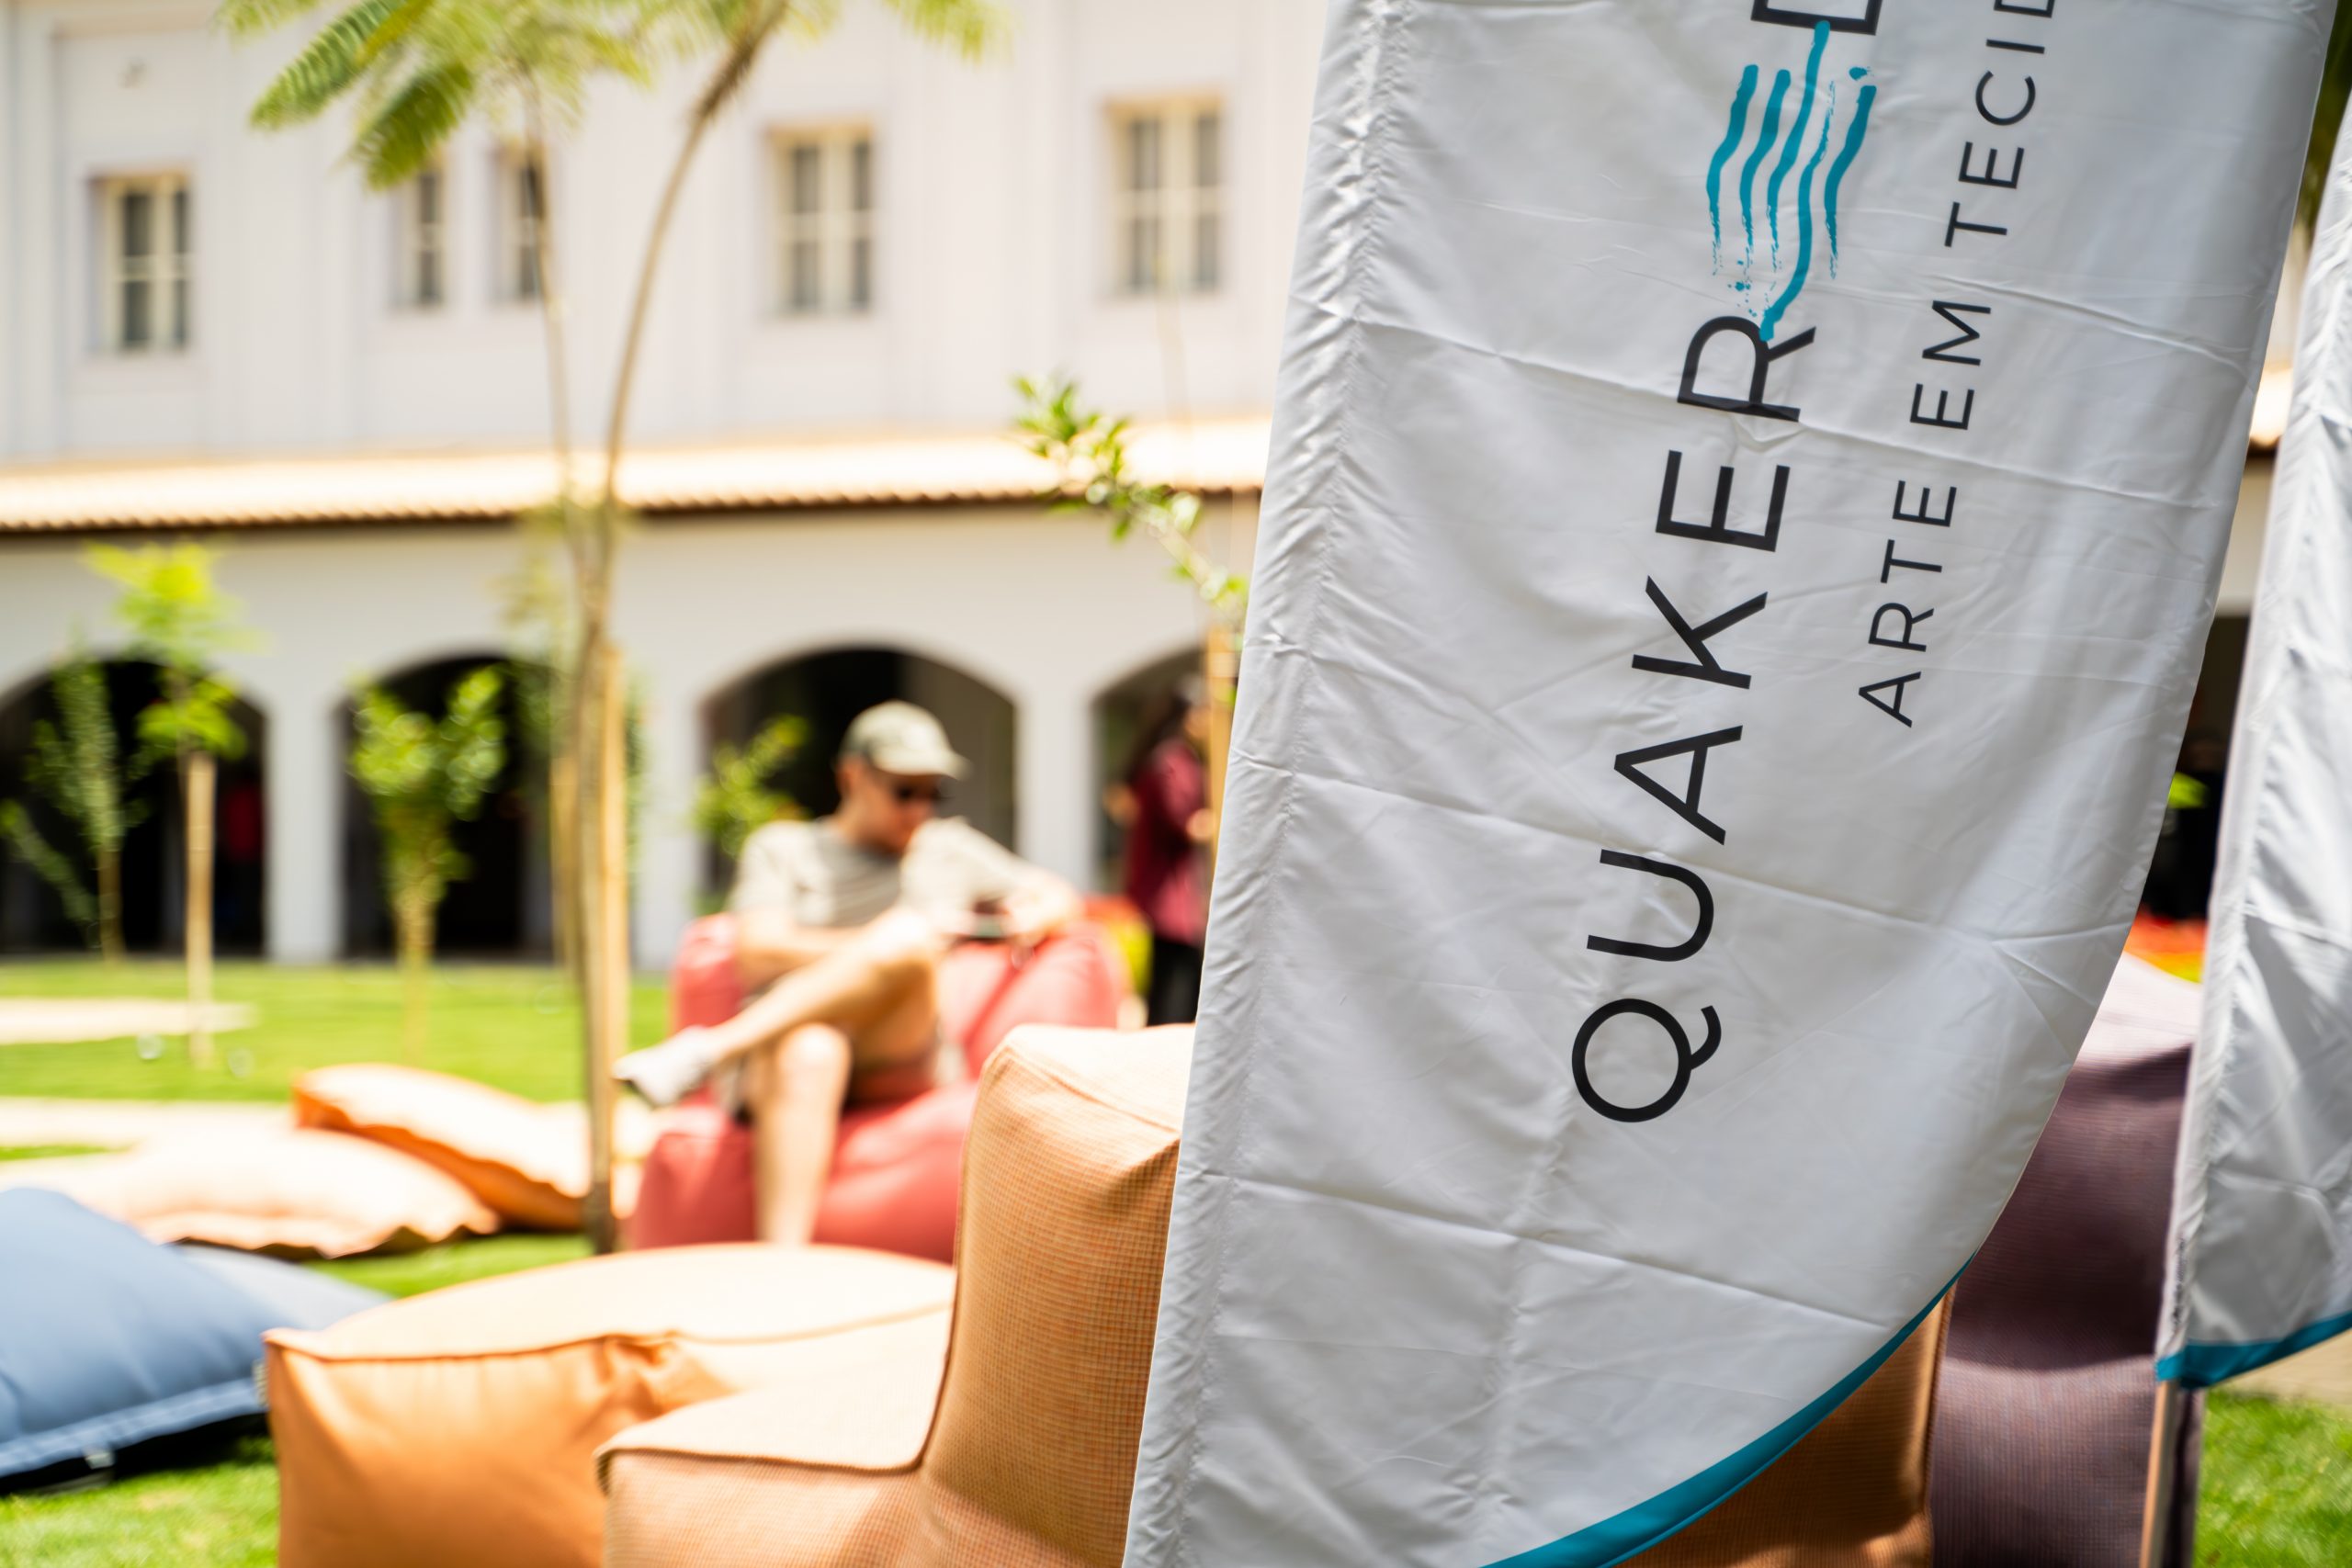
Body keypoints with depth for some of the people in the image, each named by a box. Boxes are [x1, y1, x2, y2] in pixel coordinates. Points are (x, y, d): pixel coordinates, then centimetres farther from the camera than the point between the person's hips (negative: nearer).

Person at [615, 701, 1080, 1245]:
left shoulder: (951, 849, 26)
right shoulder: (781, 849, 18)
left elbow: (1060, 898, 29)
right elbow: (757, 956, 2)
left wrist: (1033, 916, 3)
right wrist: (871, 941, -9)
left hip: (900, 1061, 2)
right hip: (774, 1057, -1)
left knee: (907, 943, -32)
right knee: (808, 1053, -43)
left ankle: (706, 1049, -41)